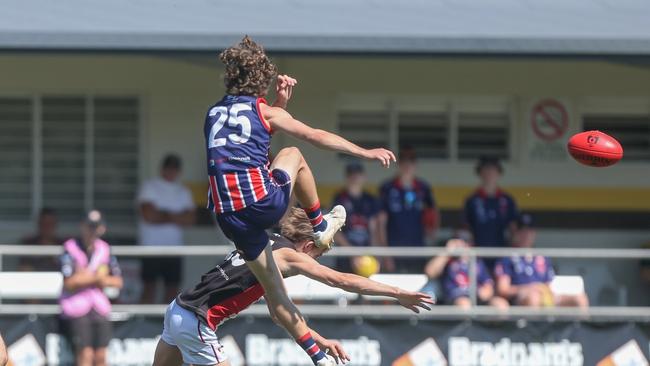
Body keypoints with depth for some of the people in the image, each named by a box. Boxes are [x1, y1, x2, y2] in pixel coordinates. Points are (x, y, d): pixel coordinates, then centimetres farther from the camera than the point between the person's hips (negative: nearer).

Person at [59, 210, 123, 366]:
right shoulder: (70, 248, -5)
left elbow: (118, 281, 12)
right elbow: (69, 282, -16)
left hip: (100, 308, 5)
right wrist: (96, 278, -10)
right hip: (76, 307, -5)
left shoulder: (104, 249, 11)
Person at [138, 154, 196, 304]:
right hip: (152, 247, -4)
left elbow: (189, 219, 0)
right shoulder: (149, 187, -1)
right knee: (149, 287, -6)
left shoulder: (183, 191, 12)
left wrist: (163, 215, -12)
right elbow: (148, 215, -13)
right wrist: (172, 217, -3)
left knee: (172, 289, 2)